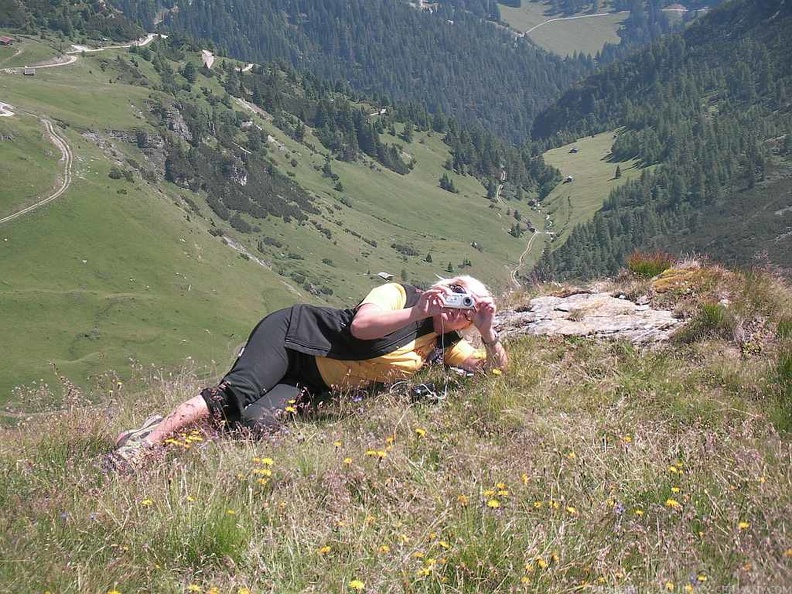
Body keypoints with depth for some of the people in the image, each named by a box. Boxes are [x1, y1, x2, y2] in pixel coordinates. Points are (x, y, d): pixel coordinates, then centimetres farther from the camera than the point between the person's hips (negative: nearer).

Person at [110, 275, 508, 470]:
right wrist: (415, 313, -28)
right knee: (237, 392, -30)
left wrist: (487, 330, -16)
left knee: (254, 424, -24)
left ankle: (171, 426, -8)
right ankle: (148, 438, -22)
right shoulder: (399, 294, -8)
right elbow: (360, 324, -23)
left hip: (311, 386, 4)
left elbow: (495, 368, 2)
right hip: (292, 332, -4)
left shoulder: (445, 346, 8)